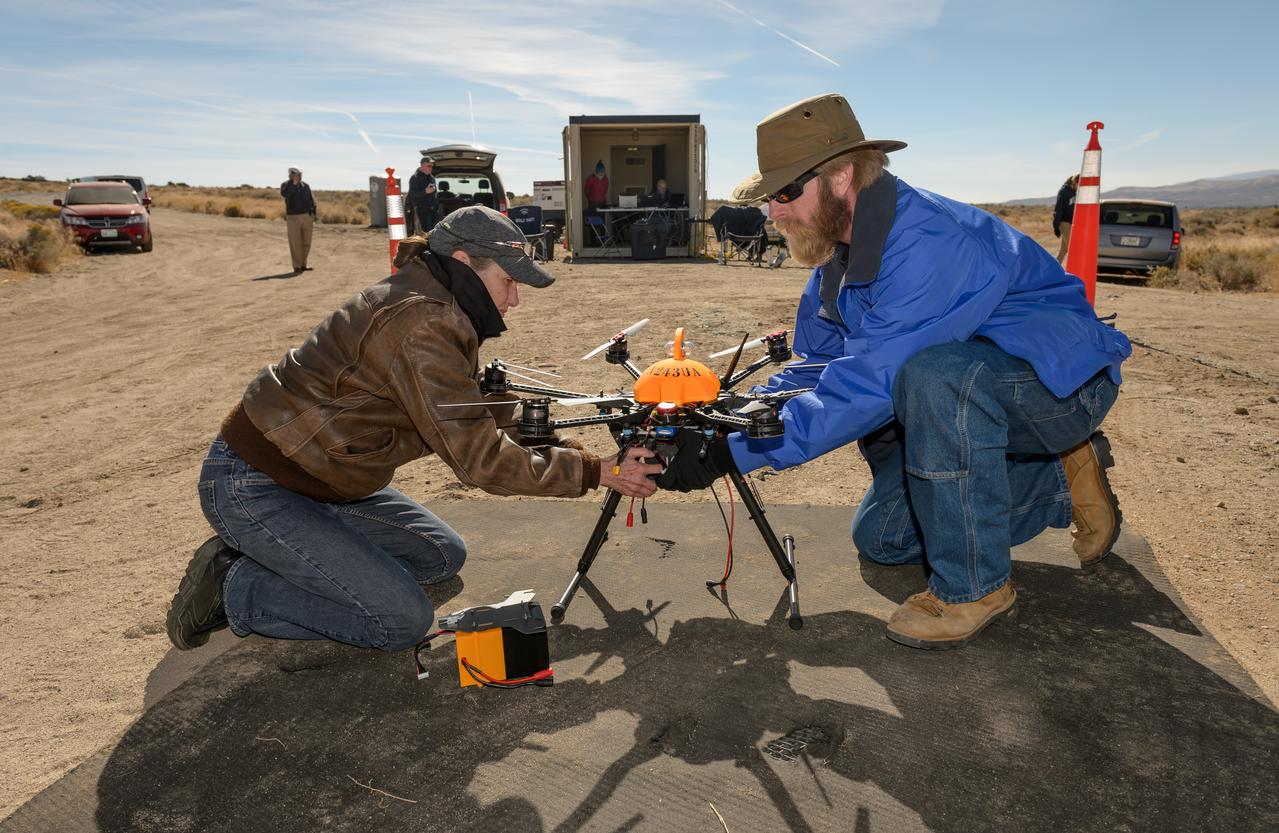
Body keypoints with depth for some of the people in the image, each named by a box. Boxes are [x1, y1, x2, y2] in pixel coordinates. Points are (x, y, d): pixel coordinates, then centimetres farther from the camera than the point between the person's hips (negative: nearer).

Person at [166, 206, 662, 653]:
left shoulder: (433, 309, 4)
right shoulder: (420, 325, -27)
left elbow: (480, 416, 6)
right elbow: (477, 456, -27)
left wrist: (570, 449, -3)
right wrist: (596, 473, -22)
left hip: (321, 480, 10)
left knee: (443, 556, 13)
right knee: (402, 620, -13)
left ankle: (270, 560, 13)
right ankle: (233, 587, 2)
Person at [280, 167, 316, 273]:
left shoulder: (305, 186, 8)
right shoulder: (285, 185, -3)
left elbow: (311, 201, 13)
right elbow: (284, 193, -26)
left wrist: (313, 215, 6)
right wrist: (294, 183, -25)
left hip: (307, 217, 4)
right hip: (293, 218, -4)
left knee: (306, 243, 6)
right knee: (295, 243, -5)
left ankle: (303, 265, 17)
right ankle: (297, 266, 0)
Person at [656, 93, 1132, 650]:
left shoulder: (929, 243, -31)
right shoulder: (838, 251, -1)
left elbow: (867, 387, -35)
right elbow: (817, 368, 3)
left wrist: (729, 455, -34)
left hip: (1059, 381, -9)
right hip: (959, 398, 9)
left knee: (933, 373, -40)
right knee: (880, 537, 6)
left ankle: (973, 585, -19)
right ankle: (1064, 481, 19)